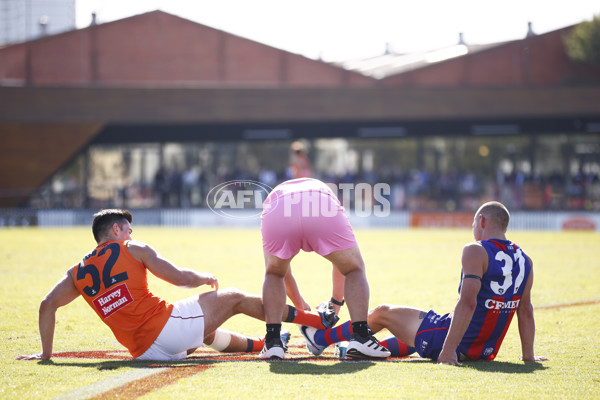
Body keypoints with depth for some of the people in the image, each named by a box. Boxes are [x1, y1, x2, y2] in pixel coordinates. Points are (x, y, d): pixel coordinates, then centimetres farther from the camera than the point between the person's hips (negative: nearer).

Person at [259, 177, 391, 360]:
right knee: (355, 270, 22)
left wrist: (299, 304, 63)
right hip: (323, 213, -1)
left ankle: (273, 343, 15)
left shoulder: (274, 195, 45)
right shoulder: (323, 190, 46)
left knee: (273, 274, 29)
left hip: (277, 213, 1)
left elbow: (282, 270, 50)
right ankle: (360, 337, 7)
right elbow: (340, 260, 51)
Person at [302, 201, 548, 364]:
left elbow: (467, 303, -26)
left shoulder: (475, 251, -15)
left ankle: (321, 339, 35)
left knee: (382, 313, 16)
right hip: (486, 352, 7)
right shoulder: (524, 260, 4)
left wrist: (448, 350, -28)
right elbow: (526, 310, 5)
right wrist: (528, 356, 12)